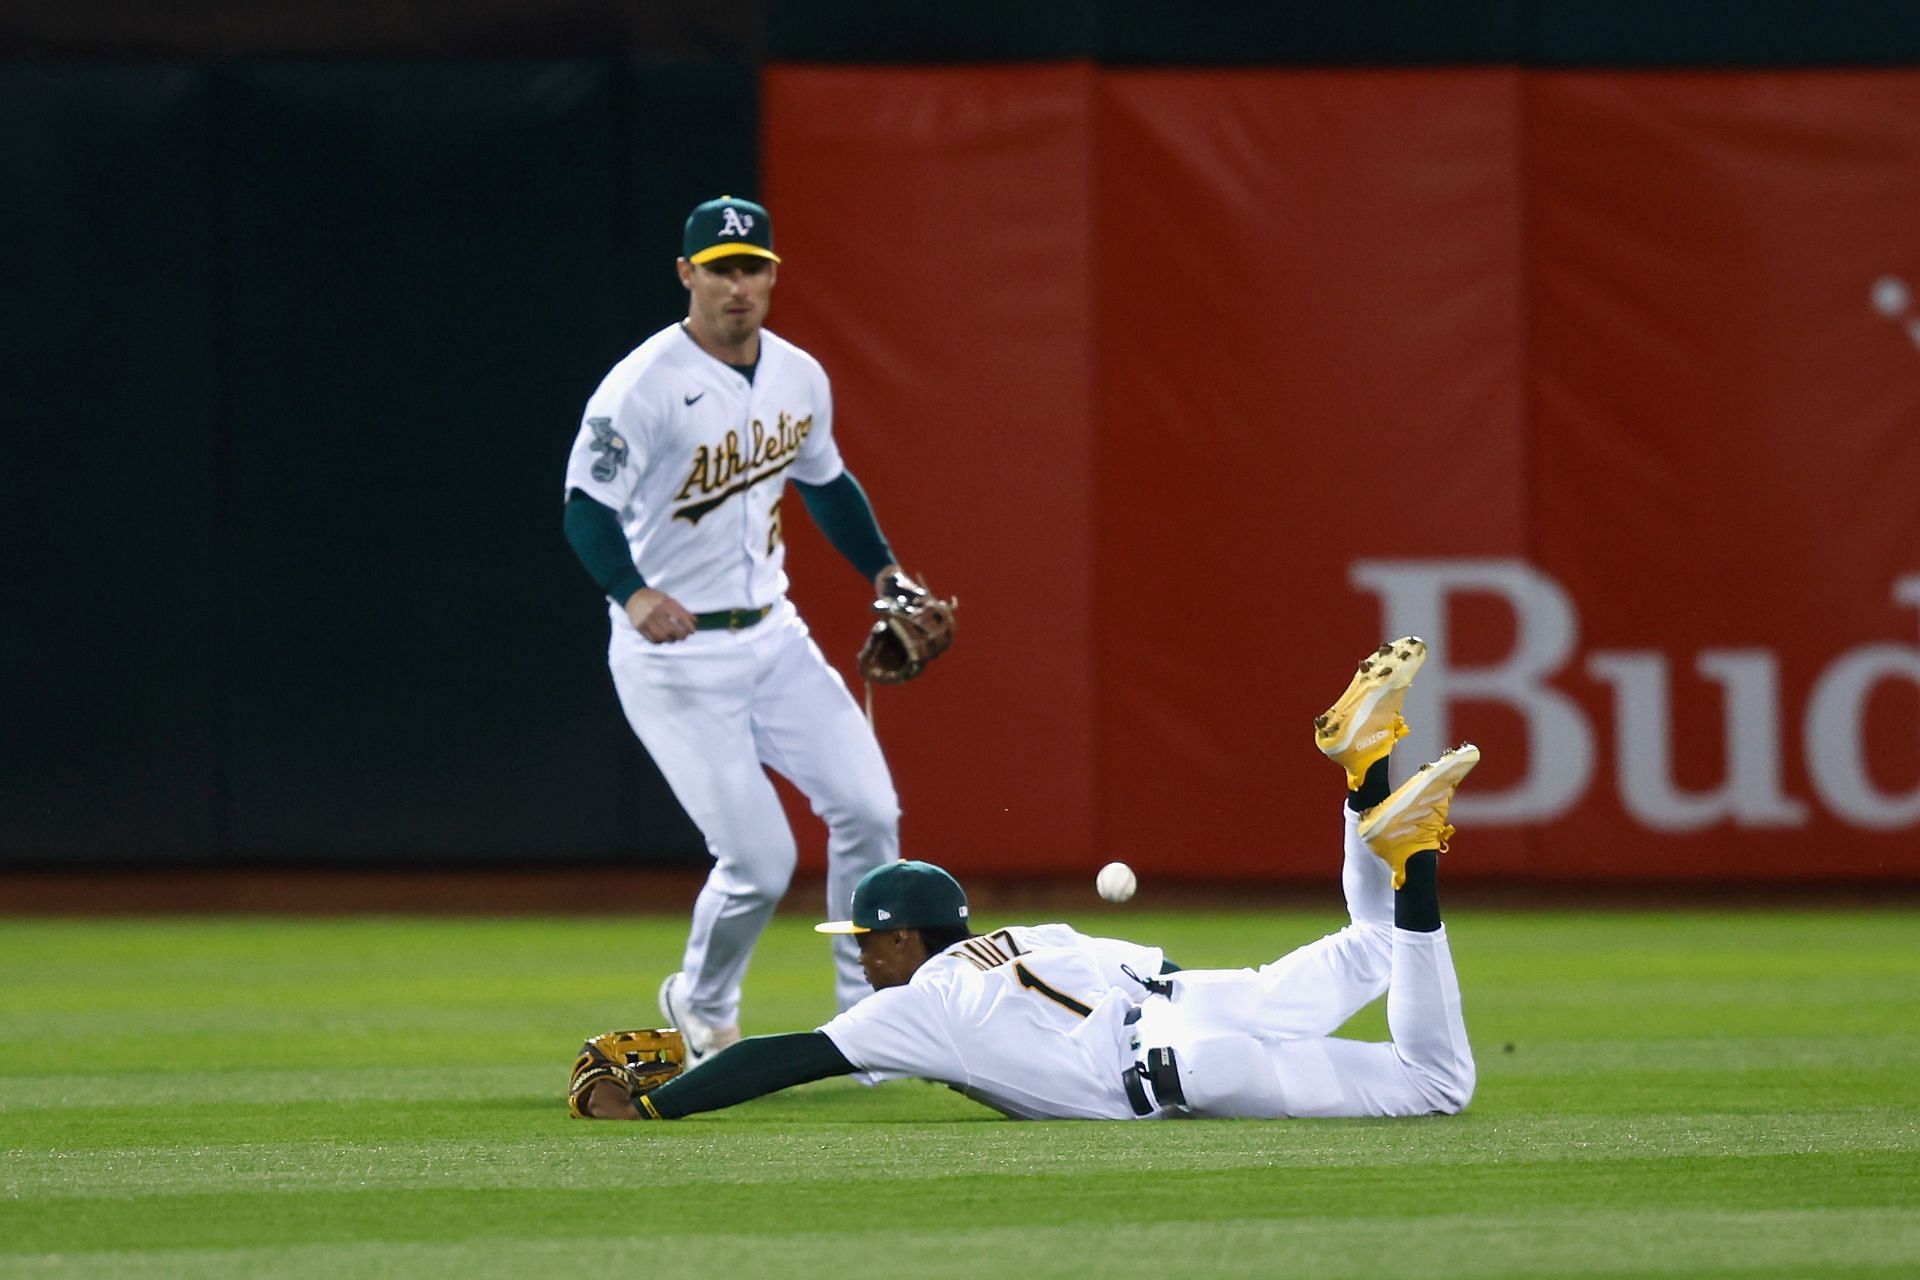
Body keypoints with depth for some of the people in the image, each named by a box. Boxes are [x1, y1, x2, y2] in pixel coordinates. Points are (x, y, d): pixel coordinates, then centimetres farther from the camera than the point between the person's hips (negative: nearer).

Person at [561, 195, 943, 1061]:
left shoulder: (800, 379, 5)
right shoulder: (643, 386, -17)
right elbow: (586, 508, -24)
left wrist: (884, 573, 17)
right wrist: (633, 594, -41)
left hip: (772, 635, 6)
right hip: (673, 657, -6)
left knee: (867, 808, -6)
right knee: (759, 863, -10)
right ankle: (701, 1012, 19)